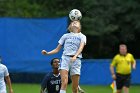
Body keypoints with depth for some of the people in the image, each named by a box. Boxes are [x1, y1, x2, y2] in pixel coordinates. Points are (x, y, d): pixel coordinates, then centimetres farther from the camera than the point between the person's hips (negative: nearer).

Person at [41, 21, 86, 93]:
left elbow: (81, 47, -6)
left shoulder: (82, 36, 14)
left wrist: (75, 56, -25)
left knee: (75, 87, -1)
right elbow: (57, 49, 20)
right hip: (65, 58, 0)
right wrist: (47, 53, 2)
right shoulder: (65, 36, 20)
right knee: (64, 83, -19)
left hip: (76, 59, 0)